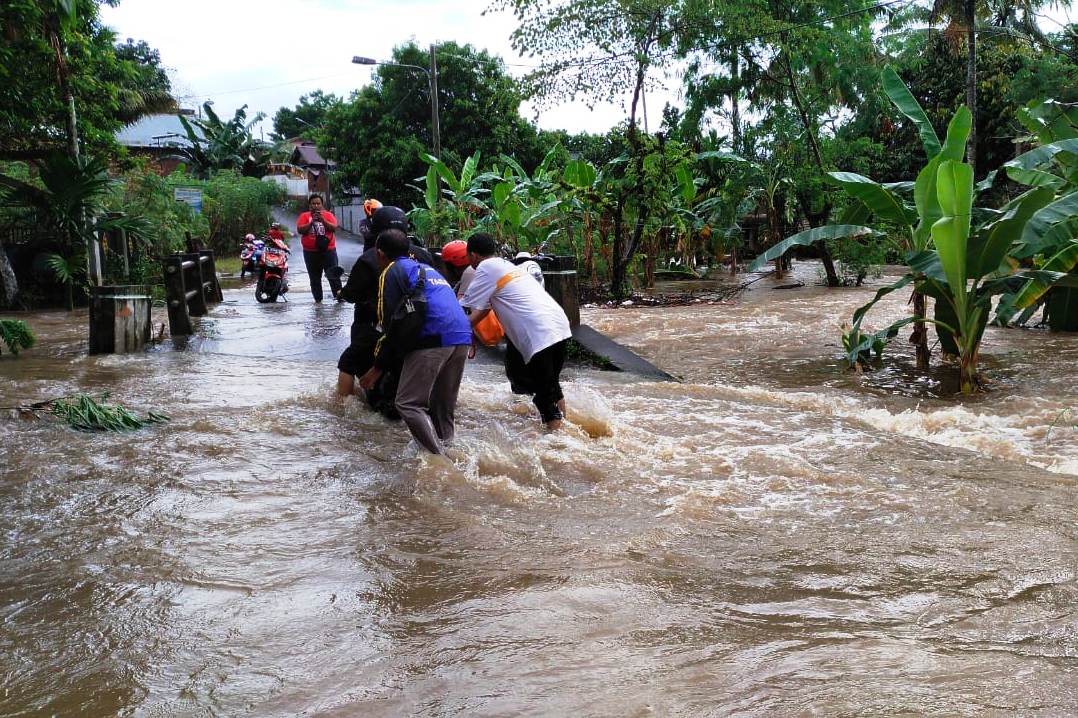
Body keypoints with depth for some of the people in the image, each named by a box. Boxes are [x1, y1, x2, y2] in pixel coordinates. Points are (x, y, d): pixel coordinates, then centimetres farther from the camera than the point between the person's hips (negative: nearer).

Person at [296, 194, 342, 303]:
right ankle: (318, 299, 12)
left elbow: (334, 228, -7)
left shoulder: (328, 214, 5)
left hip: (328, 250, -1)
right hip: (310, 252, 1)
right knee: (314, 278, 6)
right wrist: (312, 222, -16)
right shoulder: (304, 216, 5)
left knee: (333, 275, -2)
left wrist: (323, 220, -18)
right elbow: (300, 230, -7)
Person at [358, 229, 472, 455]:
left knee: (408, 404, -4)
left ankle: (437, 457, -12)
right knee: (444, 406, 17)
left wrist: (377, 368, 7)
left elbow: (391, 324, 1)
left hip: (434, 339, -8)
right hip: (463, 337, 8)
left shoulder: (392, 271, 7)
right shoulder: (428, 268, 30)